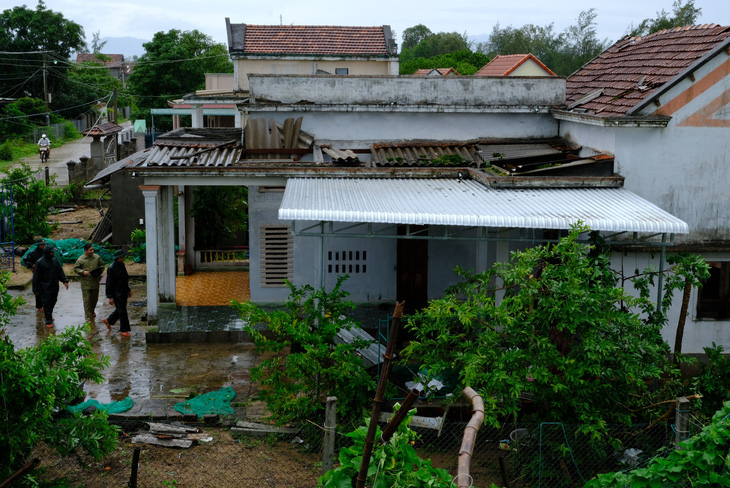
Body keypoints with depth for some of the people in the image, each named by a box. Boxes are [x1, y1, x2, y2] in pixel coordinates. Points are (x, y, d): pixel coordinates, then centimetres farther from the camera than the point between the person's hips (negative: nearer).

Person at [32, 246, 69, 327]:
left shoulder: (55, 260, 6)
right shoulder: (39, 262, -10)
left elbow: (60, 272, 14)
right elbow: (36, 277, -7)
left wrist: (65, 281, 1)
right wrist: (36, 289, -7)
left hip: (55, 287, 5)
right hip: (45, 289, -5)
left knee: (53, 302, 15)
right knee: (47, 304, -3)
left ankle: (49, 315, 38)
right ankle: (48, 321, 4)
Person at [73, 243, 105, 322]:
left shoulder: (97, 257, -1)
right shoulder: (80, 259, -8)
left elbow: (102, 265, 12)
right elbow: (75, 269, 0)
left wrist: (100, 271, -7)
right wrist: (83, 272, -17)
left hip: (95, 282, 3)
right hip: (85, 283, -3)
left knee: (95, 298, 17)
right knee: (87, 300, -3)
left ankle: (92, 311, 41)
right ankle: (88, 317, 3)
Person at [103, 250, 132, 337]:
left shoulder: (121, 265, 8)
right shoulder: (112, 268, -18)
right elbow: (109, 283, -16)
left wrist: (128, 290, 24)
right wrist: (110, 297, -17)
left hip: (123, 293, 9)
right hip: (117, 293, -9)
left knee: (120, 310, 17)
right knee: (122, 311, -4)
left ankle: (108, 320, 37)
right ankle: (123, 330, 6)